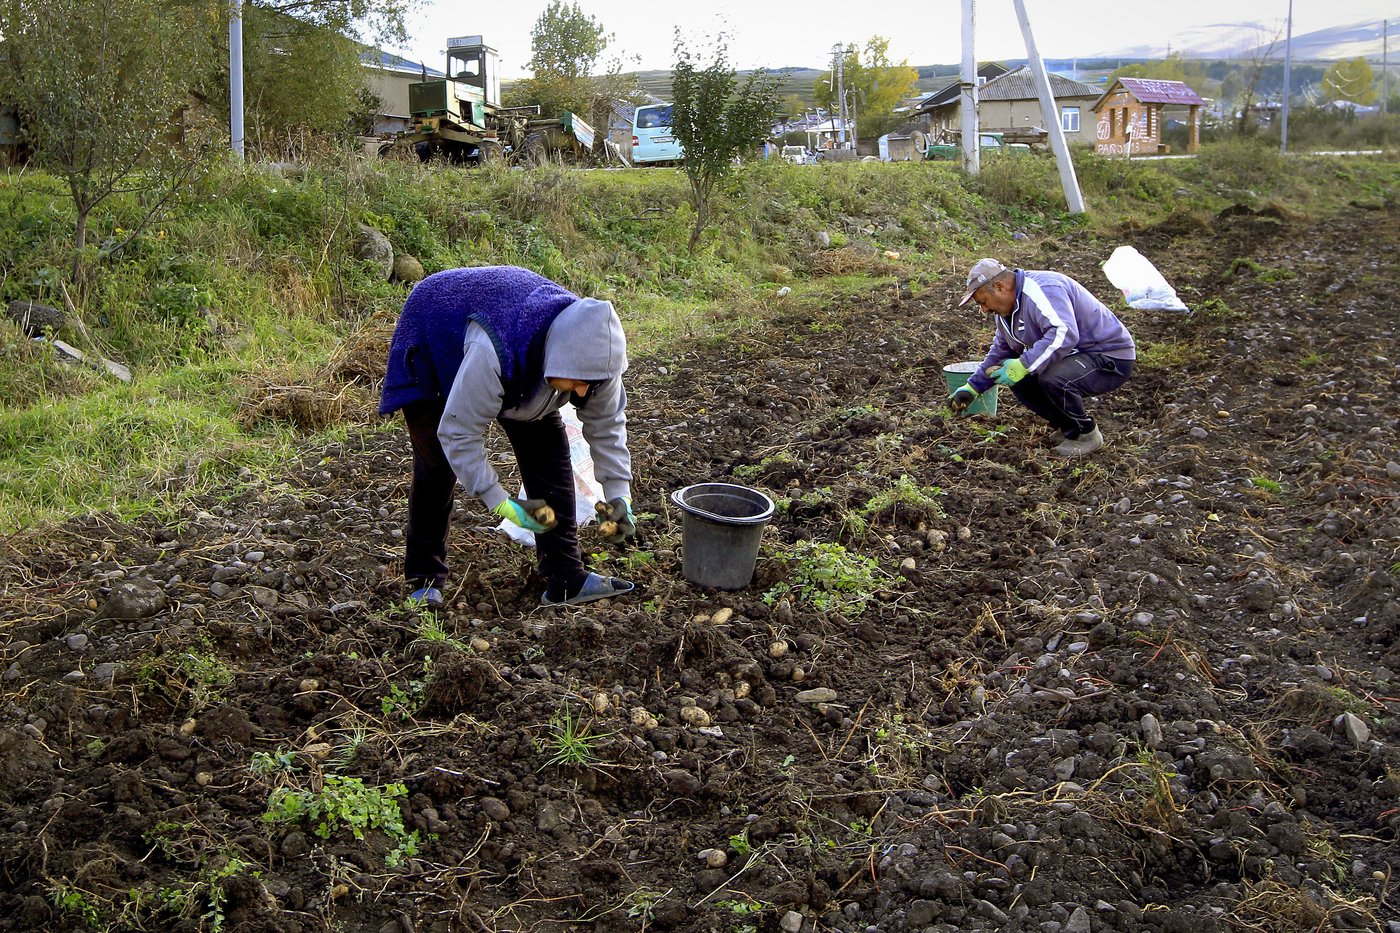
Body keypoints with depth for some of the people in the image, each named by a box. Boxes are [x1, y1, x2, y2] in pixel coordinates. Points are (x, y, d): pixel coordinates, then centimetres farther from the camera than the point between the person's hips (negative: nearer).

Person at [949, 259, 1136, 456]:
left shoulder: (1042, 290, -25)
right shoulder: (1006, 308, 9)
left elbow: (1064, 334, -40)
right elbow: (1001, 350, 21)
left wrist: (1023, 366, -39)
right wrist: (972, 387, 17)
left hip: (1113, 359, -10)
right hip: (1077, 356, 10)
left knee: (1052, 380, -34)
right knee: (1019, 380, 1)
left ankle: (1086, 434, -8)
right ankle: (1069, 426, 14)